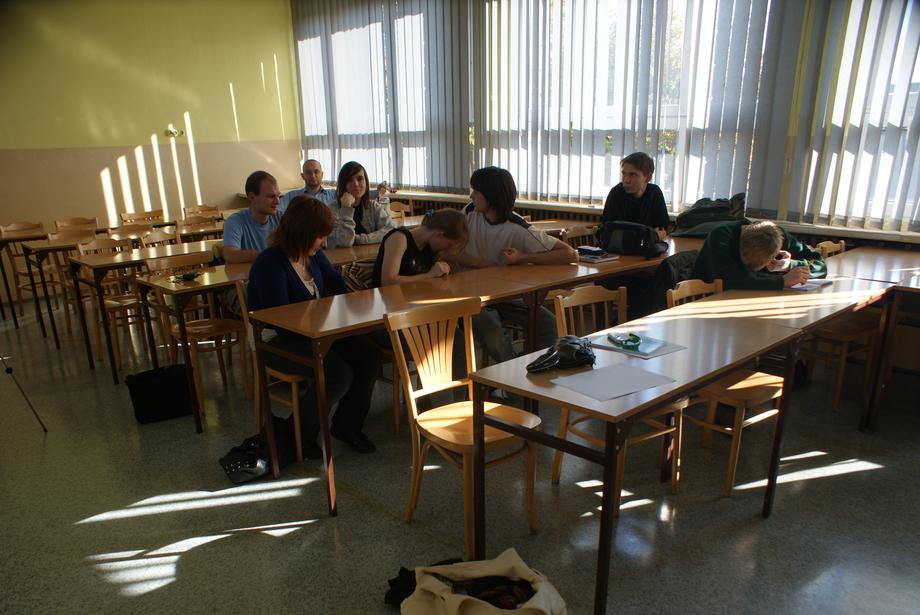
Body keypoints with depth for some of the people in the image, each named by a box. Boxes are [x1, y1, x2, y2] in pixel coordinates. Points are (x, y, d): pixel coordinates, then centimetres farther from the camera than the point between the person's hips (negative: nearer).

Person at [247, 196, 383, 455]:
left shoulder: (313, 255, 3)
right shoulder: (270, 265, -21)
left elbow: (337, 286, 17)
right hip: (277, 343, -8)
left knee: (369, 354, -12)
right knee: (339, 373, -28)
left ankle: (347, 424, 7)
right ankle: (301, 434, -2)